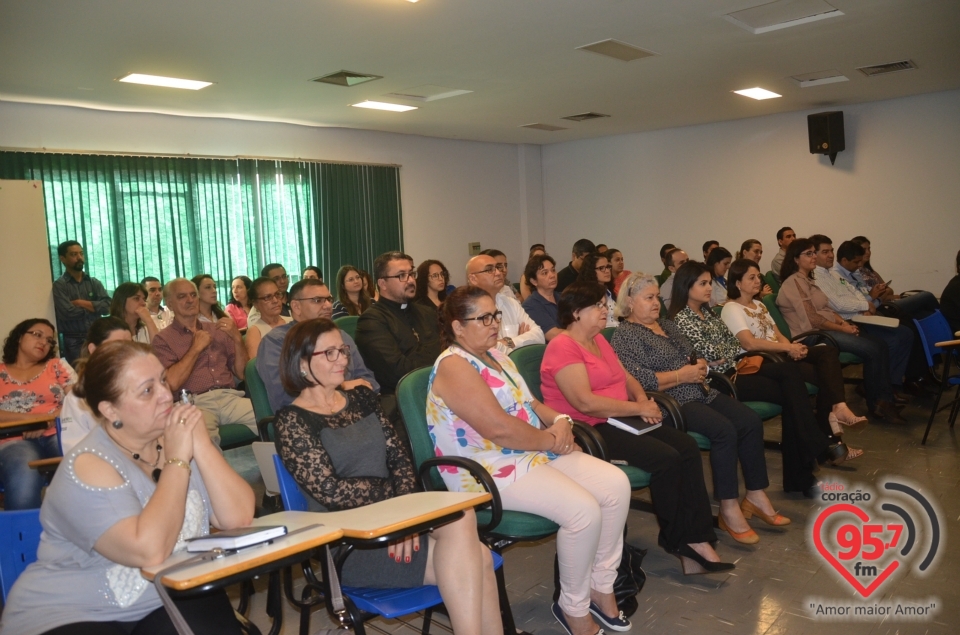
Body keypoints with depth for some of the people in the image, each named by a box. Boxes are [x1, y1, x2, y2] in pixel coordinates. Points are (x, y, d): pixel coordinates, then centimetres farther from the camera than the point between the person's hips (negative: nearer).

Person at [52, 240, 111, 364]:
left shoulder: (94, 283, 11)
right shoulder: (59, 285, -2)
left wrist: (80, 303, -8)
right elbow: (67, 313, -15)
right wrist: (93, 307, -1)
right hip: (74, 343, -3)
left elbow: (106, 306, -2)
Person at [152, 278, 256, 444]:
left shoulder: (217, 330, 20)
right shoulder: (163, 339, 9)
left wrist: (237, 338, 2)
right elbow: (172, 383, -7)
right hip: (195, 403, -3)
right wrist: (196, 348, -1)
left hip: (230, 398, 4)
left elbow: (242, 374, 14)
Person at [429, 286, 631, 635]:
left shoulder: (495, 354, 13)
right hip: (491, 471, -9)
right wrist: (555, 441, -13)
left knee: (616, 484, -5)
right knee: (583, 510, -25)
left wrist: (560, 421, -5)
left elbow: (528, 404, 16)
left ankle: (601, 586, 10)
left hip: (534, 454, 10)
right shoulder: (453, 367, -17)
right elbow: (501, 430, -24)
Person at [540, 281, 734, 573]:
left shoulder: (598, 340, 16)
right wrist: (639, 409, -16)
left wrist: (642, 398, -2)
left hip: (617, 421, 9)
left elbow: (626, 377, 22)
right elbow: (585, 402, -23)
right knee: (666, 458, -22)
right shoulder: (563, 347, -14)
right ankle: (677, 540, 1)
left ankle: (697, 539, -9)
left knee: (687, 446, -9)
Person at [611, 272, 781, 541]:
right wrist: (682, 375, -15)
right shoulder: (625, 335, -7)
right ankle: (729, 510, -19)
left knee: (751, 421, -9)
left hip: (701, 392, 9)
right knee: (724, 430, -27)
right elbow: (638, 380, -20)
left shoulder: (667, 325, 20)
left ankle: (756, 495, 2)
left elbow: (693, 358, 25)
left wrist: (700, 366, 1)